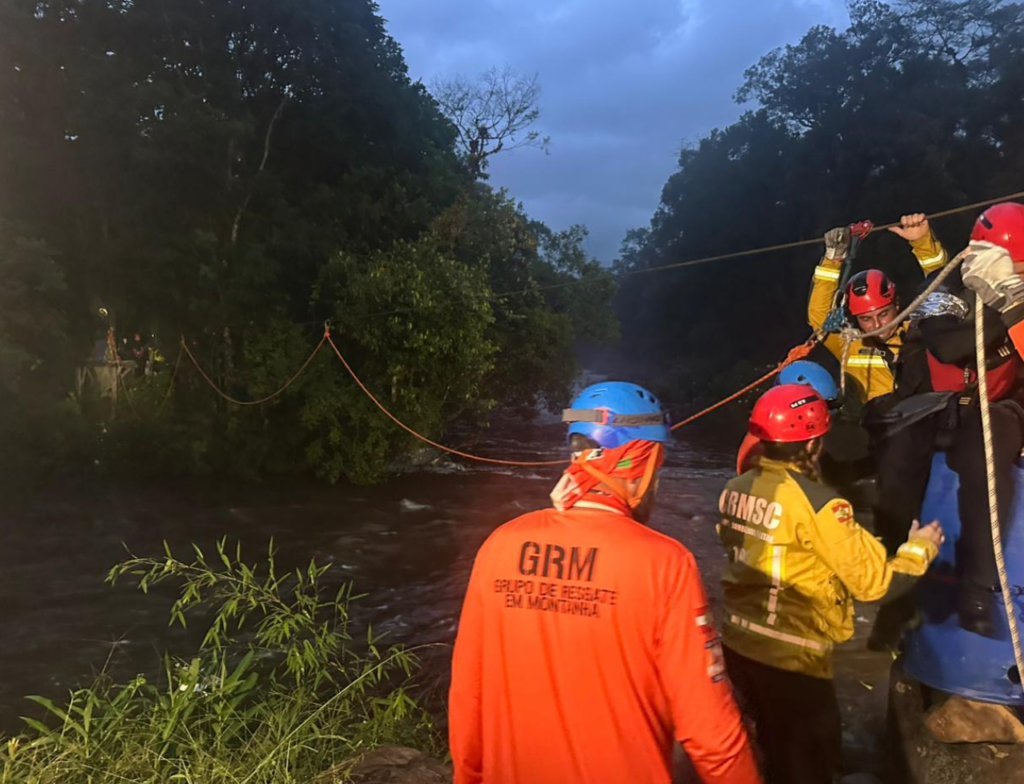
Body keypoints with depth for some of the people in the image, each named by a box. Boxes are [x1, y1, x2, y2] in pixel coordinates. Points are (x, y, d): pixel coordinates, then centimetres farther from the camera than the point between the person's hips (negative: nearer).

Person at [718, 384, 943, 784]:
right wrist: (919, 549, 3)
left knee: (771, 750, 28)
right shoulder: (817, 504, -22)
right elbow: (874, 581, -15)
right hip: (791, 660, -6)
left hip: (738, 647, 6)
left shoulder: (735, 489, -2)